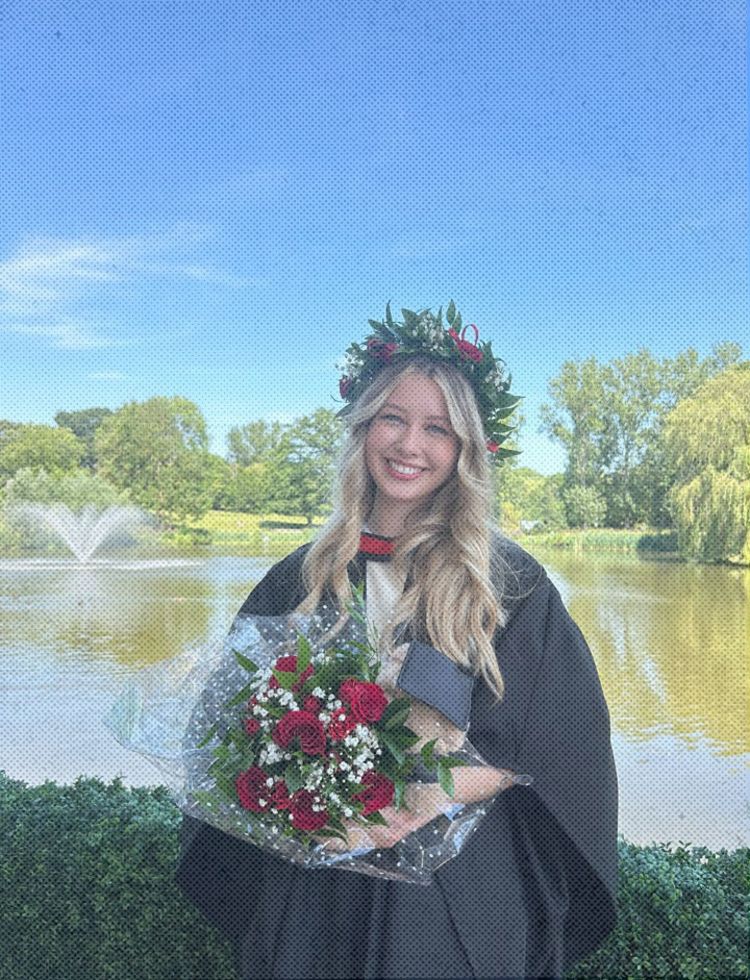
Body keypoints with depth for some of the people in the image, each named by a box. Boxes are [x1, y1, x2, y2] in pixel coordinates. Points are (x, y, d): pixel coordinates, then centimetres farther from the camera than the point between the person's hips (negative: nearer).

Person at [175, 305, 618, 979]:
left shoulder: (511, 585, -7)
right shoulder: (304, 576, 0)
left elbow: (544, 749, -8)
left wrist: (432, 794, -23)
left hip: (455, 889, -2)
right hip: (310, 885, 2)